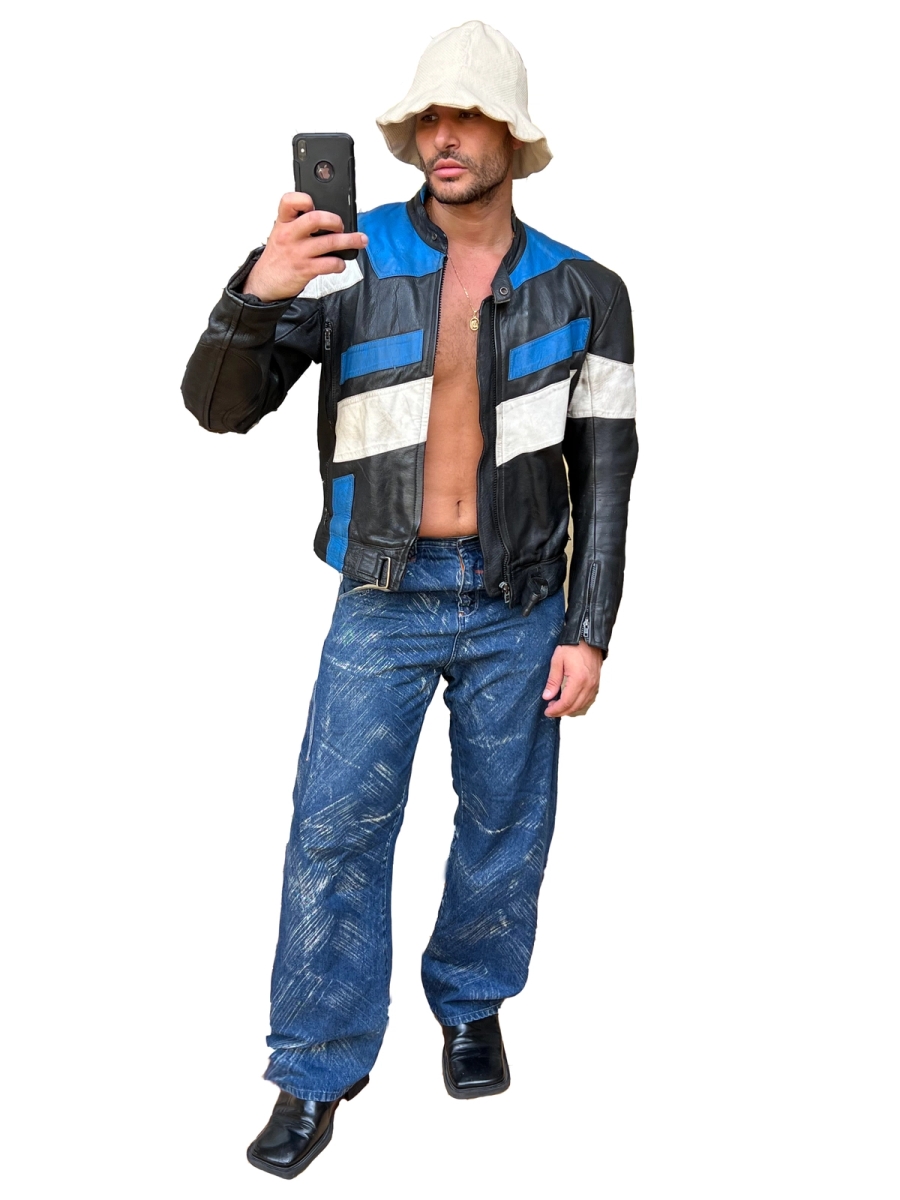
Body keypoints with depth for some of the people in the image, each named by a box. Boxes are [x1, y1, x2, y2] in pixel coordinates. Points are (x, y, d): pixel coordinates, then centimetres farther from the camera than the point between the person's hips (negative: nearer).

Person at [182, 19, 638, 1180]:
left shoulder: (582, 291, -1)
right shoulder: (354, 260, -6)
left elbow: (605, 472, 2)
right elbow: (219, 404, -12)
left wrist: (588, 631, -3)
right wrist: (257, 293, -32)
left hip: (517, 604, 1)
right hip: (384, 600, -1)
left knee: (506, 824, 12)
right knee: (335, 827, -2)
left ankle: (471, 1008, 37)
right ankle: (315, 1076, 14)